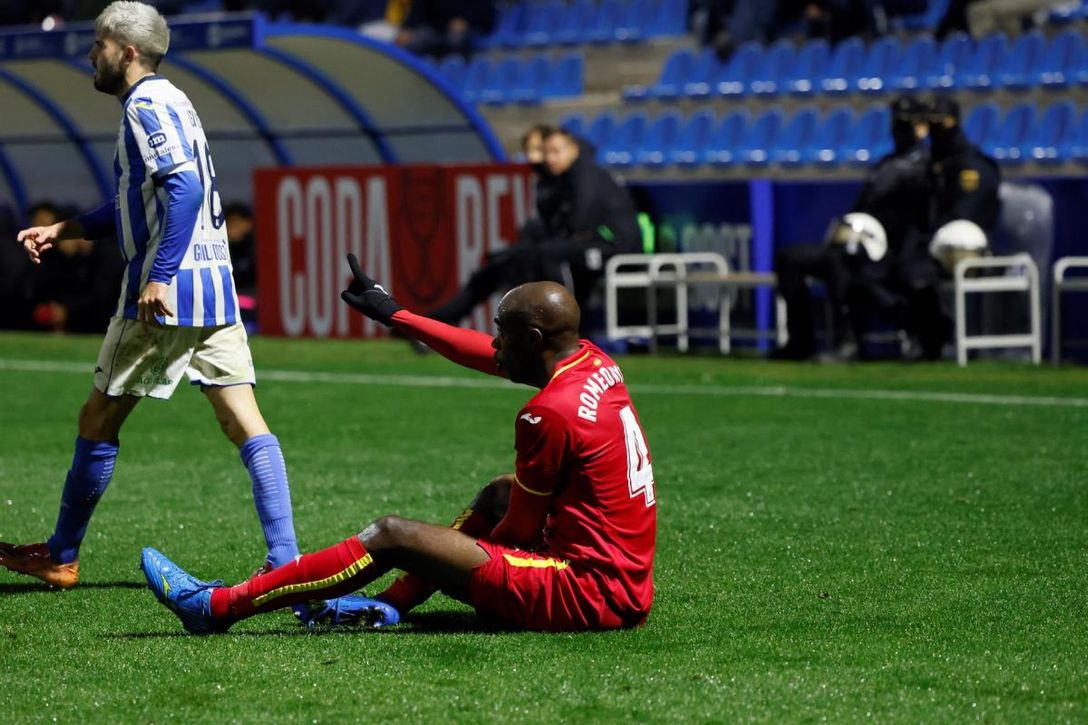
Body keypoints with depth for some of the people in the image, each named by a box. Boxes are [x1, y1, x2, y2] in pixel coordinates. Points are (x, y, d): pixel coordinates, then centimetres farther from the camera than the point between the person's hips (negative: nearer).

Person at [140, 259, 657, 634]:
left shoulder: (551, 412, -18)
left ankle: (217, 606, 1)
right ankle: (389, 604, 23)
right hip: (629, 588, 9)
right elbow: (486, 357, 23)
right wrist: (395, 315, 30)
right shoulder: (592, 362, 8)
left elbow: (522, 532, -11)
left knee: (393, 536, -6)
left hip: (588, 594, -9)